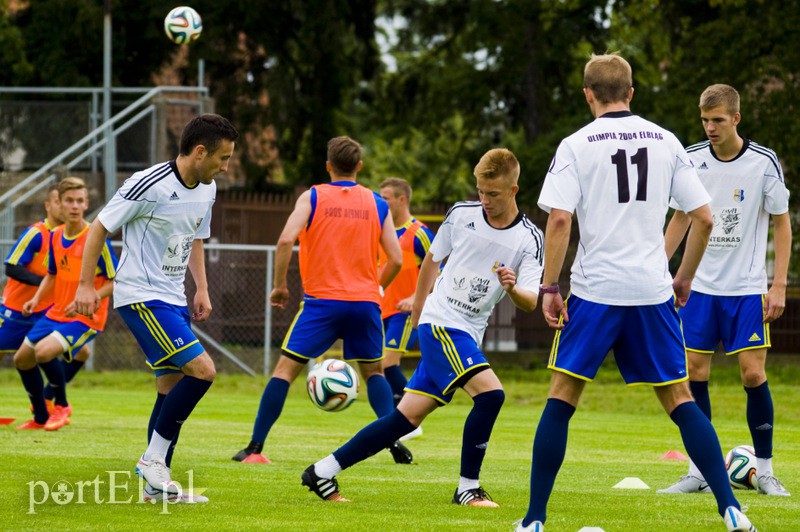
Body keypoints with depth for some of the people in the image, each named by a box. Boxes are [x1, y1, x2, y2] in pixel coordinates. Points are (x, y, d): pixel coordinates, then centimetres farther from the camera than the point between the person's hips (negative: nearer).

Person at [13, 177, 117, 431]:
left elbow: (115, 281, -13)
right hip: (55, 312, 7)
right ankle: (40, 418, 27)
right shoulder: (55, 236, 4)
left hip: (86, 317, -7)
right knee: (22, 359, 8)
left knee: (44, 351, -28)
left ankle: (61, 405, -2)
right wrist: (37, 299, 1)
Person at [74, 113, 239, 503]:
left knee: (173, 387, 8)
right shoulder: (149, 185, -18)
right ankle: (153, 459, -9)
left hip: (173, 301, 9)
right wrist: (85, 285, -11)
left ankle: (156, 486, 15)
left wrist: (202, 289, 14)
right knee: (202, 370, -19)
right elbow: (100, 227, -11)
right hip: (141, 297, -9)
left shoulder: (206, 191, 7)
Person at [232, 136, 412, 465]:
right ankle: (394, 441, 4)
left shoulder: (312, 197, 2)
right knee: (373, 372, 20)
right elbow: (395, 259, 6)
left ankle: (255, 448, -5)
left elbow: (286, 240, -11)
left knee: (285, 369, 1)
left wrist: (279, 286, 0)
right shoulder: (378, 204, 9)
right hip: (365, 302, 2)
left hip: (322, 301, -2)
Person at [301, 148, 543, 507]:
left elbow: (530, 302, -11)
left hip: (468, 335, 3)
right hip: (439, 322, -3)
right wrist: (417, 313, 19)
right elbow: (432, 260, 13)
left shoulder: (529, 239, -4)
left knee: (409, 416, 3)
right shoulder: (461, 214, -4)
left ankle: (323, 472, 12)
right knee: (490, 393, -23)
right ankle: (468, 488, -11)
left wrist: (512, 289, -33)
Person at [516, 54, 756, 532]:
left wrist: (549, 287, -5)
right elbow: (703, 219, 6)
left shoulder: (576, 145, -2)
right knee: (679, 398, 10)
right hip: (653, 291, 2)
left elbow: (559, 220, -11)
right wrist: (685, 277, 18)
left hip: (594, 291, -2)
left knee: (562, 397, 5)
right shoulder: (667, 142, 7)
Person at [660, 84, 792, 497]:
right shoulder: (692, 161, 1)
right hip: (700, 286, 3)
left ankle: (764, 471, 5)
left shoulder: (764, 164, -7)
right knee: (695, 373, 0)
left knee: (753, 373, -7)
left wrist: (779, 285, -7)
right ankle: (698, 472, 6)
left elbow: (782, 224, -1)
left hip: (747, 288, -3)